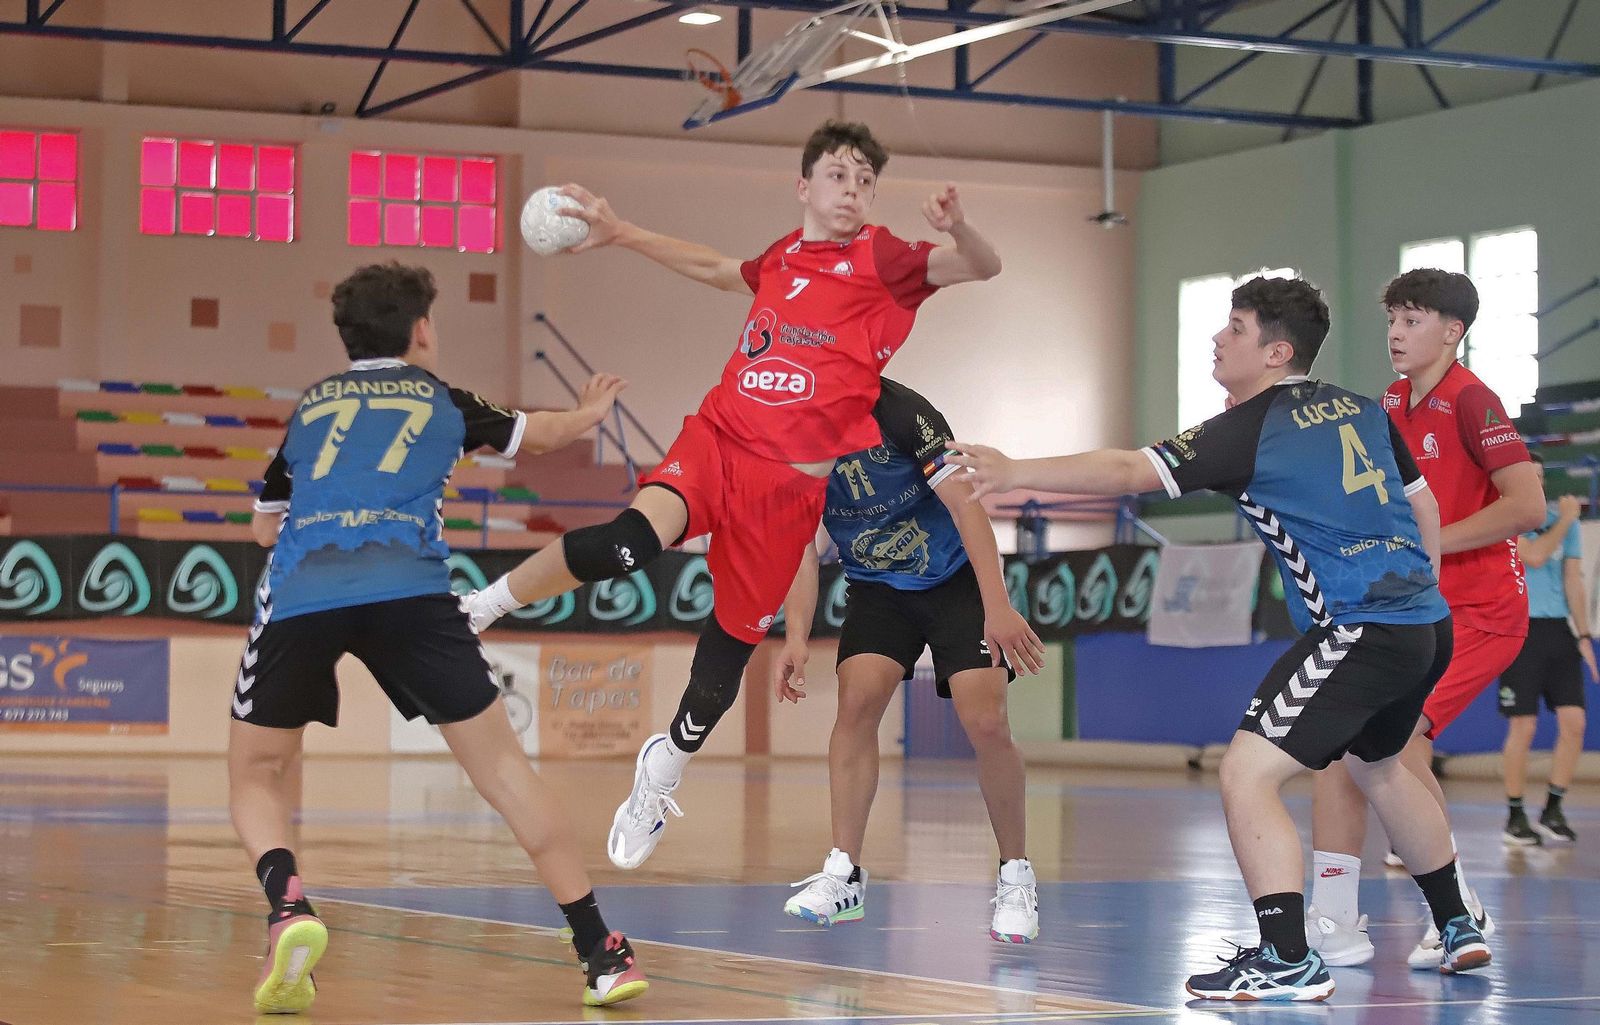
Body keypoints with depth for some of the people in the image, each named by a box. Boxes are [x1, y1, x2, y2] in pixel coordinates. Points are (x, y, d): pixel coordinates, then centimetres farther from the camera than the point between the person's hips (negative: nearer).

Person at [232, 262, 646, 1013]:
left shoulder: (309, 406, 29)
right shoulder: (440, 399, 26)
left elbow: (265, 526, 37)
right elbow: (541, 435, 45)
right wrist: (588, 412, 67)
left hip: (298, 594, 1)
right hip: (408, 590, -1)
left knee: (256, 775, 17)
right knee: (499, 761, 9)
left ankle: (288, 904, -13)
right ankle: (599, 950, 7)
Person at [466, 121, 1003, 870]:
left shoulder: (881, 260, 0)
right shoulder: (781, 259, 14)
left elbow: (983, 267, -12)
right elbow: (712, 267, 35)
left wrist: (957, 229, -34)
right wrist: (621, 234, 36)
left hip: (790, 480, -2)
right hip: (716, 441, 2)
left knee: (730, 647, 5)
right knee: (634, 540, -30)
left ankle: (661, 776, 32)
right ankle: (486, 603, -13)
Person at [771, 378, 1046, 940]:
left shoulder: (898, 411, -26)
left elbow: (965, 504, -27)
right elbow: (799, 546, -8)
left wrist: (998, 608, -34)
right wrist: (795, 636, -23)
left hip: (958, 577, -4)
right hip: (878, 588, 4)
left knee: (986, 723, -15)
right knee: (857, 699, -18)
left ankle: (1016, 878, 3)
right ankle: (844, 876, -10)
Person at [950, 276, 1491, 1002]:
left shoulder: (1250, 430, -9)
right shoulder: (1360, 410, 13)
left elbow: (1130, 472, -16)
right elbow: (1423, 506, 21)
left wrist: (1016, 472, -15)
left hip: (1361, 633, -9)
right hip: (1427, 623, 9)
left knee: (1247, 774, -11)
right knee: (1378, 766, 32)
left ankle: (1289, 962, -18)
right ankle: (1457, 930, 42)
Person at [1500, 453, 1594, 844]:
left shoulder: (1562, 516, 14)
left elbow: (1573, 579, 12)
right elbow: (1534, 556, -18)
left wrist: (1584, 635, 6)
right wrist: (1564, 521, -6)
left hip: (1558, 629, 5)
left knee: (1574, 721, -4)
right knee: (1523, 727, -5)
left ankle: (1553, 810, 8)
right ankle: (1515, 816, 6)